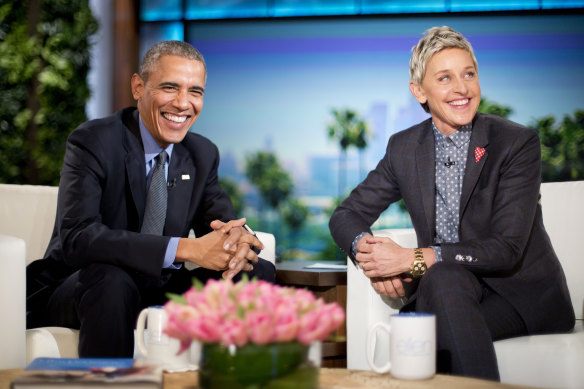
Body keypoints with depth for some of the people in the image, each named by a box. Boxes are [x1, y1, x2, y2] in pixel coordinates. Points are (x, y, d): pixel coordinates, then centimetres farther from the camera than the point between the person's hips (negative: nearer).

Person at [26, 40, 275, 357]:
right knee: (111, 279, -38)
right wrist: (187, 249, -36)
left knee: (258, 271, -10)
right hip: (73, 292, -5)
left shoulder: (203, 154, 5)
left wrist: (237, 238, -25)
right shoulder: (93, 141, -15)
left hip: (157, 290, 6)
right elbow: (75, 238, -29)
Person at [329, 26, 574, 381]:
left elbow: (506, 249, -19)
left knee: (444, 276, -33)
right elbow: (346, 215, 9)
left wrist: (412, 259, -26)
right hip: (444, 293, 3)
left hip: (525, 297, -3)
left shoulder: (518, 142, -10)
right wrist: (369, 252, -16)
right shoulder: (404, 148, 5)